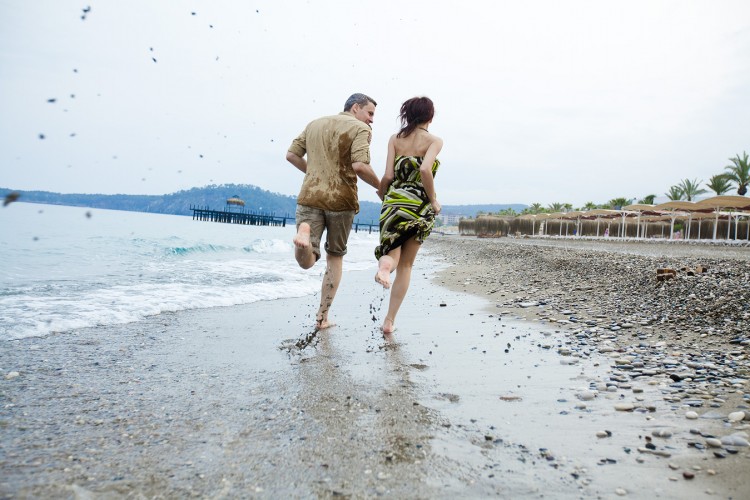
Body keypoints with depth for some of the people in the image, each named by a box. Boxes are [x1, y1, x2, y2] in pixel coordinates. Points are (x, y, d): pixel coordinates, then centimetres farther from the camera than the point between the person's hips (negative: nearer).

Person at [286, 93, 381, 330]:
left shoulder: (314, 124, 17)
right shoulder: (360, 129, -1)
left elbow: (291, 155, 16)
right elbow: (360, 166, -16)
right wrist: (380, 187, -1)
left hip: (310, 197, 3)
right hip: (341, 200, -3)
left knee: (306, 262, 0)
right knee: (335, 257, 14)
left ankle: (304, 231, -33)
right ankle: (322, 317, 16)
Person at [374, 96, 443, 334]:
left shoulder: (395, 139, 7)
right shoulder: (434, 141, -1)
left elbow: (388, 176, -2)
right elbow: (425, 169, -20)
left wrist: (382, 194, 18)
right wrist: (434, 200, -8)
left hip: (394, 202, 2)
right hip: (420, 206, -1)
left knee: (391, 252, 15)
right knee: (405, 266, 11)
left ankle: (385, 262, -25)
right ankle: (389, 321, 9)